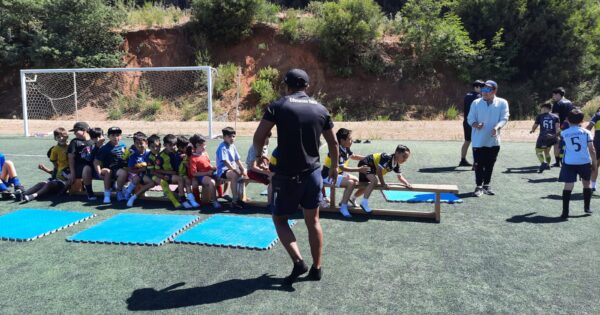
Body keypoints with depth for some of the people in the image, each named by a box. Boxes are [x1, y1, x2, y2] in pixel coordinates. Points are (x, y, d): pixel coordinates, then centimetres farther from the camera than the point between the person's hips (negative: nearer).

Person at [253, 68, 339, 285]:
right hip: (313, 174, 4)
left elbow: (259, 137, -11)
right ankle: (316, 268, 23)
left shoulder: (277, 106, -7)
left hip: (287, 176, -4)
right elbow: (333, 142, 14)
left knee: (280, 219, 13)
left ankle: (298, 261, -1)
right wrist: (334, 166, 29)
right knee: (313, 221, 16)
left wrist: (259, 154, 10)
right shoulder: (320, 109, 5)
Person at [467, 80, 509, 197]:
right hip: (478, 141, -1)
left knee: (490, 164, 11)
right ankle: (479, 186, 10)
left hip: (494, 140, 1)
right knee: (479, 164, 0)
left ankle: (486, 185, 25)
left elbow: (504, 118, -7)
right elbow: (470, 118, -1)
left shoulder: (502, 103, 1)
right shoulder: (476, 103, 1)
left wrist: (497, 127, -27)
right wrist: (476, 124, -24)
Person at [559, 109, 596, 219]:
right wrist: (594, 162, 7)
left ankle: (565, 212, -11)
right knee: (586, 183, 22)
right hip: (584, 162, 1)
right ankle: (587, 207, 31)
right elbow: (592, 149, -2)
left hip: (569, 163, -1)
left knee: (568, 186, -6)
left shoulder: (564, 133, 1)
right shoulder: (586, 132, -1)